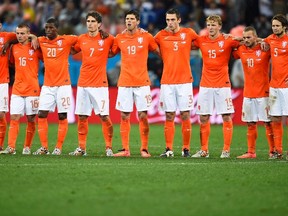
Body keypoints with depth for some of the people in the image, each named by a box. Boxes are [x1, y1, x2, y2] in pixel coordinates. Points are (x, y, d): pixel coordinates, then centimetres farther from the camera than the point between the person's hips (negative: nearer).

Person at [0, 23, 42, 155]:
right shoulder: (14, 48, 9)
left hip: (32, 89, -3)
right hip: (17, 89, 3)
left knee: (31, 119, 2)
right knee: (14, 118, -6)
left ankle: (27, 147, 10)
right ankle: (11, 147, -10)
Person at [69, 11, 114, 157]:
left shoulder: (107, 39, -3)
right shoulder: (81, 39, 7)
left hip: (100, 84, -4)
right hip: (83, 84, 4)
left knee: (104, 116, -7)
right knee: (81, 117, 5)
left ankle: (109, 148, 3)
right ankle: (81, 148, 14)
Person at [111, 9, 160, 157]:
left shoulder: (146, 37, 1)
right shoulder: (119, 38, 7)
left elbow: (159, 51, 9)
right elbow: (110, 53, 20)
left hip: (142, 83, -2)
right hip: (124, 83, 2)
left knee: (143, 116, -3)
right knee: (124, 116, 1)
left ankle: (144, 149, 3)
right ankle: (125, 149, 5)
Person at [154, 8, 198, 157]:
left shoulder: (188, 33, 3)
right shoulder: (161, 35, 5)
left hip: (184, 82, -1)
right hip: (167, 82, 1)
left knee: (185, 116, -1)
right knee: (169, 116, 1)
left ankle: (186, 149, 6)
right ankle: (169, 149, 5)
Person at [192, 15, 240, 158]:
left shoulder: (227, 40, -3)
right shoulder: (201, 40, 4)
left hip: (223, 84, -3)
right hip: (205, 85, 3)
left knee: (226, 117, -3)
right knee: (203, 118, 3)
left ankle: (226, 150, 2)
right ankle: (204, 150, 9)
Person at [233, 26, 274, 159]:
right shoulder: (241, 50, 6)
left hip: (263, 92, -4)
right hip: (248, 93, 4)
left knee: (268, 123, -4)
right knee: (250, 124, 7)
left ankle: (273, 151, 1)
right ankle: (251, 152, 12)